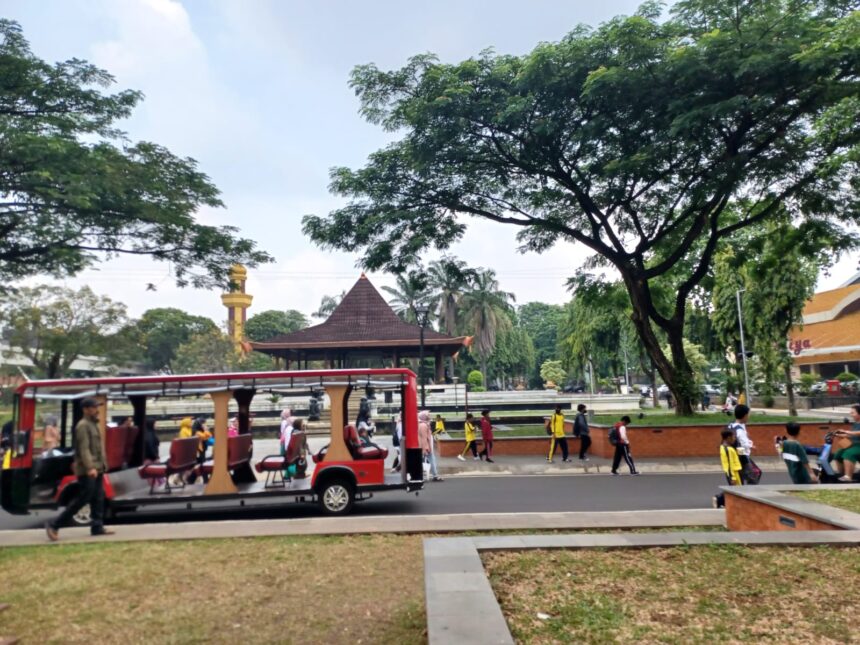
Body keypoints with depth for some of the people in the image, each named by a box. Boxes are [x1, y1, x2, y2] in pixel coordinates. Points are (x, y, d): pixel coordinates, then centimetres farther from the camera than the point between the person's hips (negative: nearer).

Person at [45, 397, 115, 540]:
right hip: (87, 471, -9)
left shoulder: (94, 424, 18)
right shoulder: (83, 425, -13)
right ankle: (54, 525, 4)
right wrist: (90, 467, -31)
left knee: (98, 499, 8)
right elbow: (84, 449, -22)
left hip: (97, 469, 9)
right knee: (82, 499, -6)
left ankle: (97, 527, 13)